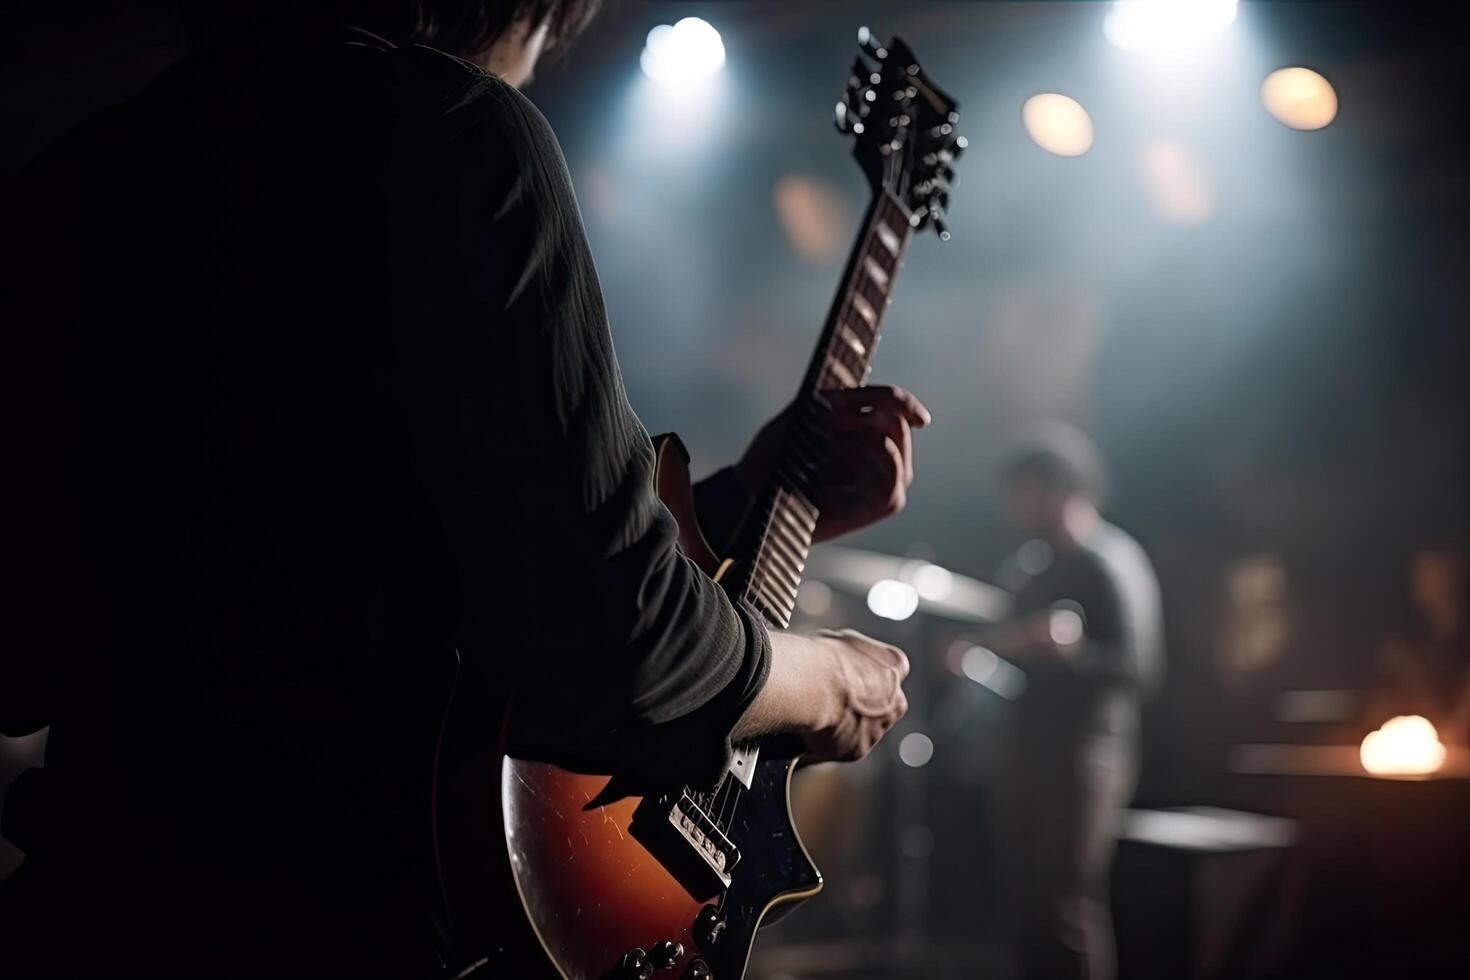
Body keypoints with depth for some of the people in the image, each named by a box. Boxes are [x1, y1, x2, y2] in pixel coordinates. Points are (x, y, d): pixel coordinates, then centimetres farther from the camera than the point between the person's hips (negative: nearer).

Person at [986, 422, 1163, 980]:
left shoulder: (1111, 564, -12)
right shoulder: (1036, 564, 14)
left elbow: (1139, 667, -19)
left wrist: (1069, 648, -32)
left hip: (1086, 754, -9)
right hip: (1035, 748, 9)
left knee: (1068, 903, -8)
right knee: (1030, 897, 11)